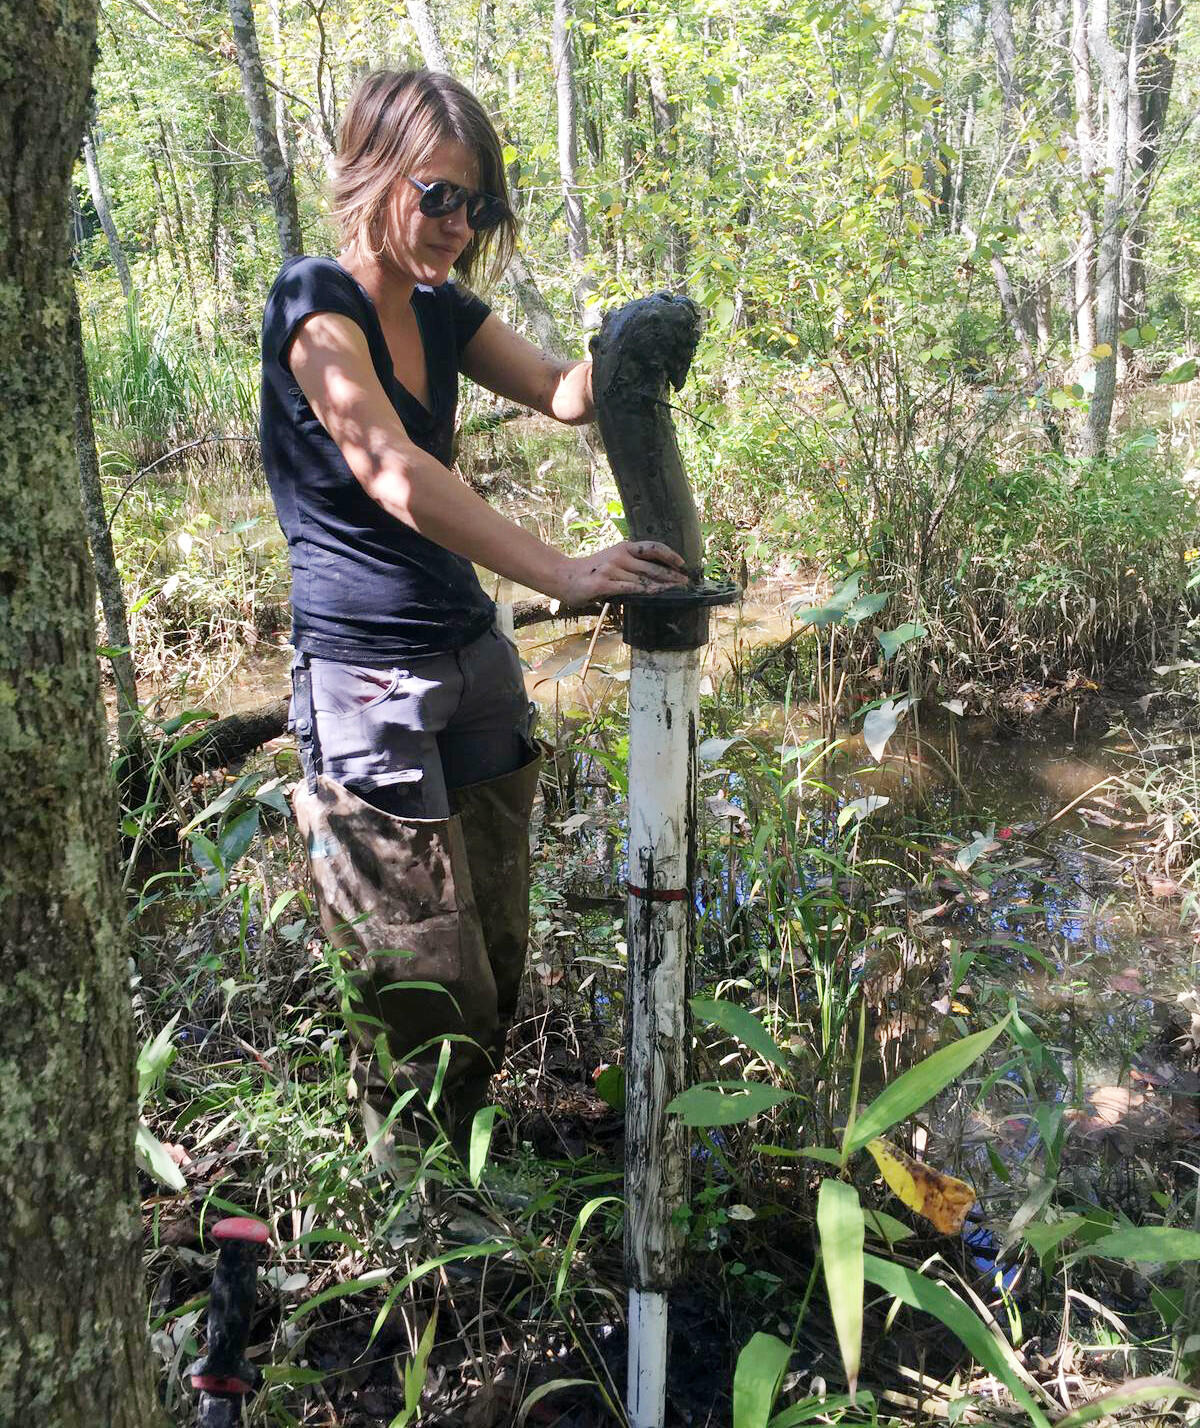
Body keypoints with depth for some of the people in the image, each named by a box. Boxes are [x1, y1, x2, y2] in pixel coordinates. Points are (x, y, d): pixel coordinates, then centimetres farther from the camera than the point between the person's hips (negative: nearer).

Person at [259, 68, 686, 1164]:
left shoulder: (441, 311, 11)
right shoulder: (317, 303, -12)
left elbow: (564, 395, 3)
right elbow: (393, 472, -26)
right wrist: (564, 573, -33)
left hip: (472, 656, 8)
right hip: (366, 674, -7)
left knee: (498, 955, 14)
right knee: (428, 979, -2)